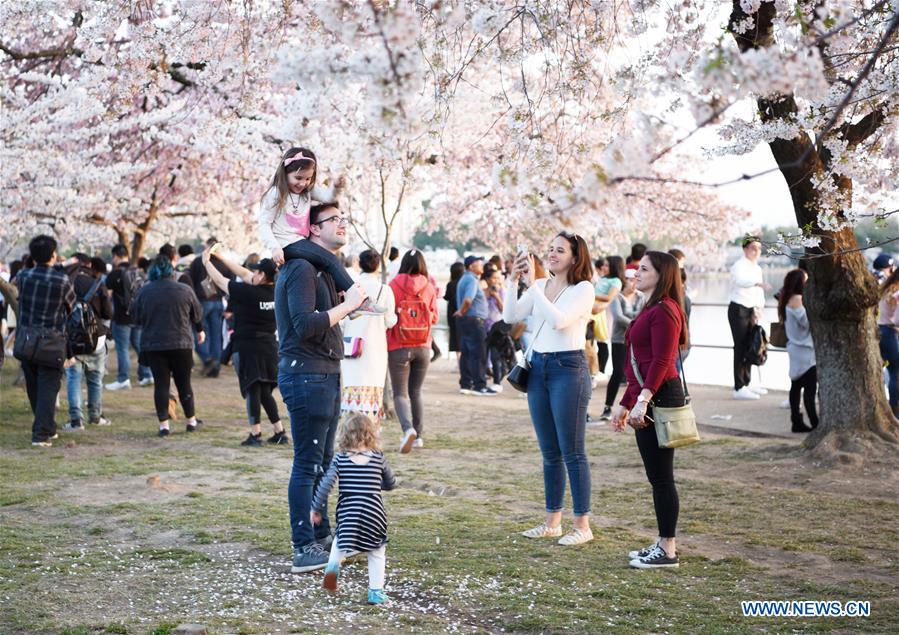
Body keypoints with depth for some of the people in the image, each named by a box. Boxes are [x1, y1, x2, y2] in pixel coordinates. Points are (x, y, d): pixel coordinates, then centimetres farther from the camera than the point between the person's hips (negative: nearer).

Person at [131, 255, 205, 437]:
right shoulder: (185, 290, -3)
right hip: (181, 344, 0)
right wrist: (200, 330, 27)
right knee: (184, 383, 11)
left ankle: (164, 425, 0)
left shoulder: (144, 291, -4)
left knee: (161, 384, 3)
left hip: (153, 345, 0)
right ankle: (192, 421, 20)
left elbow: (137, 318, 5)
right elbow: (197, 315, 8)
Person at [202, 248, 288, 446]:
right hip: (269, 346, 6)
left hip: (248, 346, -6)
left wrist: (207, 261, 14)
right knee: (265, 392, 14)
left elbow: (220, 281, -2)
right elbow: (244, 274, 14)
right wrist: (221, 257, 19)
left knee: (253, 390, -1)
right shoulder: (274, 291, 3)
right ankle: (279, 433, 13)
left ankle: (255, 435, -1)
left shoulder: (248, 292, -15)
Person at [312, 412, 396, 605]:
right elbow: (391, 484, 13)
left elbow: (326, 484, -4)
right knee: (376, 553, 11)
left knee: (340, 540, 28)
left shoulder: (340, 459, 0)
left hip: (347, 511, 1)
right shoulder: (379, 458, 2)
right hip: (373, 512, -1)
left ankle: (333, 565, 4)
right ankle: (376, 591, 4)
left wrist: (316, 509, 5)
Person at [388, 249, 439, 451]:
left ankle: (408, 429, -24)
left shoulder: (394, 285, -9)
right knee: (416, 392, 16)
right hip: (423, 347, 3)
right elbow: (434, 317, 5)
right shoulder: (428, 288, -3)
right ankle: (418, 435, 18)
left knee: (400, 393, 0)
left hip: (399, 347, -3)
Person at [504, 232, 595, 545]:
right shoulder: (540, 286, 10)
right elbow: (510, 316, 2)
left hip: (568, 368, -7)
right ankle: (552, 521, 21)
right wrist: (514, 281, -8)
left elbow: (558, 320, -23)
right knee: (549, 452, 13)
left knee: (572, 452, -3)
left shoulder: (583, 288, -9)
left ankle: (582, 525, 4)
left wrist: (531, 284, -21)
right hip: (538, 367, 7)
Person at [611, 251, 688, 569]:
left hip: (660, 398, -11)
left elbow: (661, 362, -20)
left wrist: (642, 400, -28)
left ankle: (668, 550, 1)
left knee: (661, 477, -5)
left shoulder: (664, 310, -11)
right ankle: (664, 543, 20)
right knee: (657, 476, 13)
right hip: (647, 401, 11)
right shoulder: (650, 310, 21)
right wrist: (625, 404, 23)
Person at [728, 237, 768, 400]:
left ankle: (746, 384, 25)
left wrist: (759, 307, 0)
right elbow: (741, 280, -37)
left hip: (751, 311, 8)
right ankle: (739, 388, -8)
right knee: (740, 348, -10)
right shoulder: (739, 266, -14)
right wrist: (757, 282, -55)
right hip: (738, 310, -8)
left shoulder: (757, 269, 13)